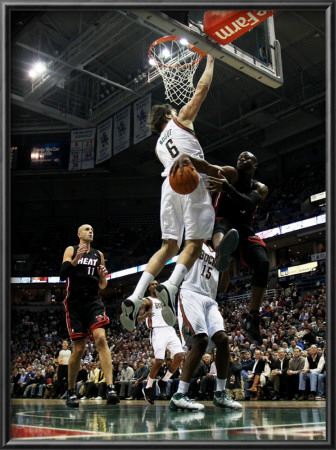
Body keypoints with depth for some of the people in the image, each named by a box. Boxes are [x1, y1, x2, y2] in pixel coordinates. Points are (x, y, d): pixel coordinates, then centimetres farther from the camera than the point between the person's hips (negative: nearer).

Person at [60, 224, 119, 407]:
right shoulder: (71, 250, 5)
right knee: (78, 349, -1)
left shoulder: (99, 254, 14)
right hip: (75, 302, -2)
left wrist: (103, 277, -5)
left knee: (100, 337, -21)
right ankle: (70, 392, 18)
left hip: (93, 301, 2)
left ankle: (110, 388, -29)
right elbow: (63, 275, -9)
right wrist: (76, 259, -23)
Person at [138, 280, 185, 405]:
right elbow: (138, 319, -5)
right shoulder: (147, 301, 6)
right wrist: (145, 315, -25)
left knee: (180, 355, -11)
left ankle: (164, 381, 5)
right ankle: (148, 388, 3)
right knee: (159, 360, -15)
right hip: (157, 331, -6)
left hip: (169, 330, 6)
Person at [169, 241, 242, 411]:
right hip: (191, 294, -7)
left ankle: (220, 393, 5)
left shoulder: (217, 254, 24)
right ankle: (179, 396, -21)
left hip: (209, 299, 7)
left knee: (223, 339, -8)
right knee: (201, 340, -22)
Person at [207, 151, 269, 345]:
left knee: (263, 263, -23)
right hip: (223, 222, -3)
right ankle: (222, 254, -82)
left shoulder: (260, 188, 5)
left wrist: (226, 187, -34)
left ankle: (253, 318, -16)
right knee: (221, 225, -41)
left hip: (244, 229, 3)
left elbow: (248, 204, -17)